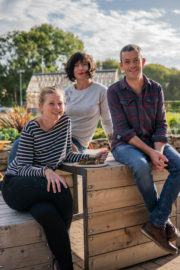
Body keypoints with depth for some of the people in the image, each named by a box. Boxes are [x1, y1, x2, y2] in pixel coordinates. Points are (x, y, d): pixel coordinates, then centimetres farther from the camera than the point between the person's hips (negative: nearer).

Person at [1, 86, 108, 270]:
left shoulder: (65, 121, 2)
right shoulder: (31, 129, -16)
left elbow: (66, 155, 11)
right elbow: (23, 168, -17)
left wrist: (91, 156, -1)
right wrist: (46, 171, -35)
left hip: (42, 189, 4)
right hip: (16, 186, -4)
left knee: (48, 213, -32)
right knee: (61, 189, -32)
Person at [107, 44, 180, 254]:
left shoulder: (156, 89, 7)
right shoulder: (114, 91, -4)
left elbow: (161, 124, 4)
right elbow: (123, 130, -11)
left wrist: (159, 151, -16)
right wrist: (150, 152, -21)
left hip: (153, 142, 4)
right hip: (125, 144, -4)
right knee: (141, 166, -36)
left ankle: (156, 223, -17)